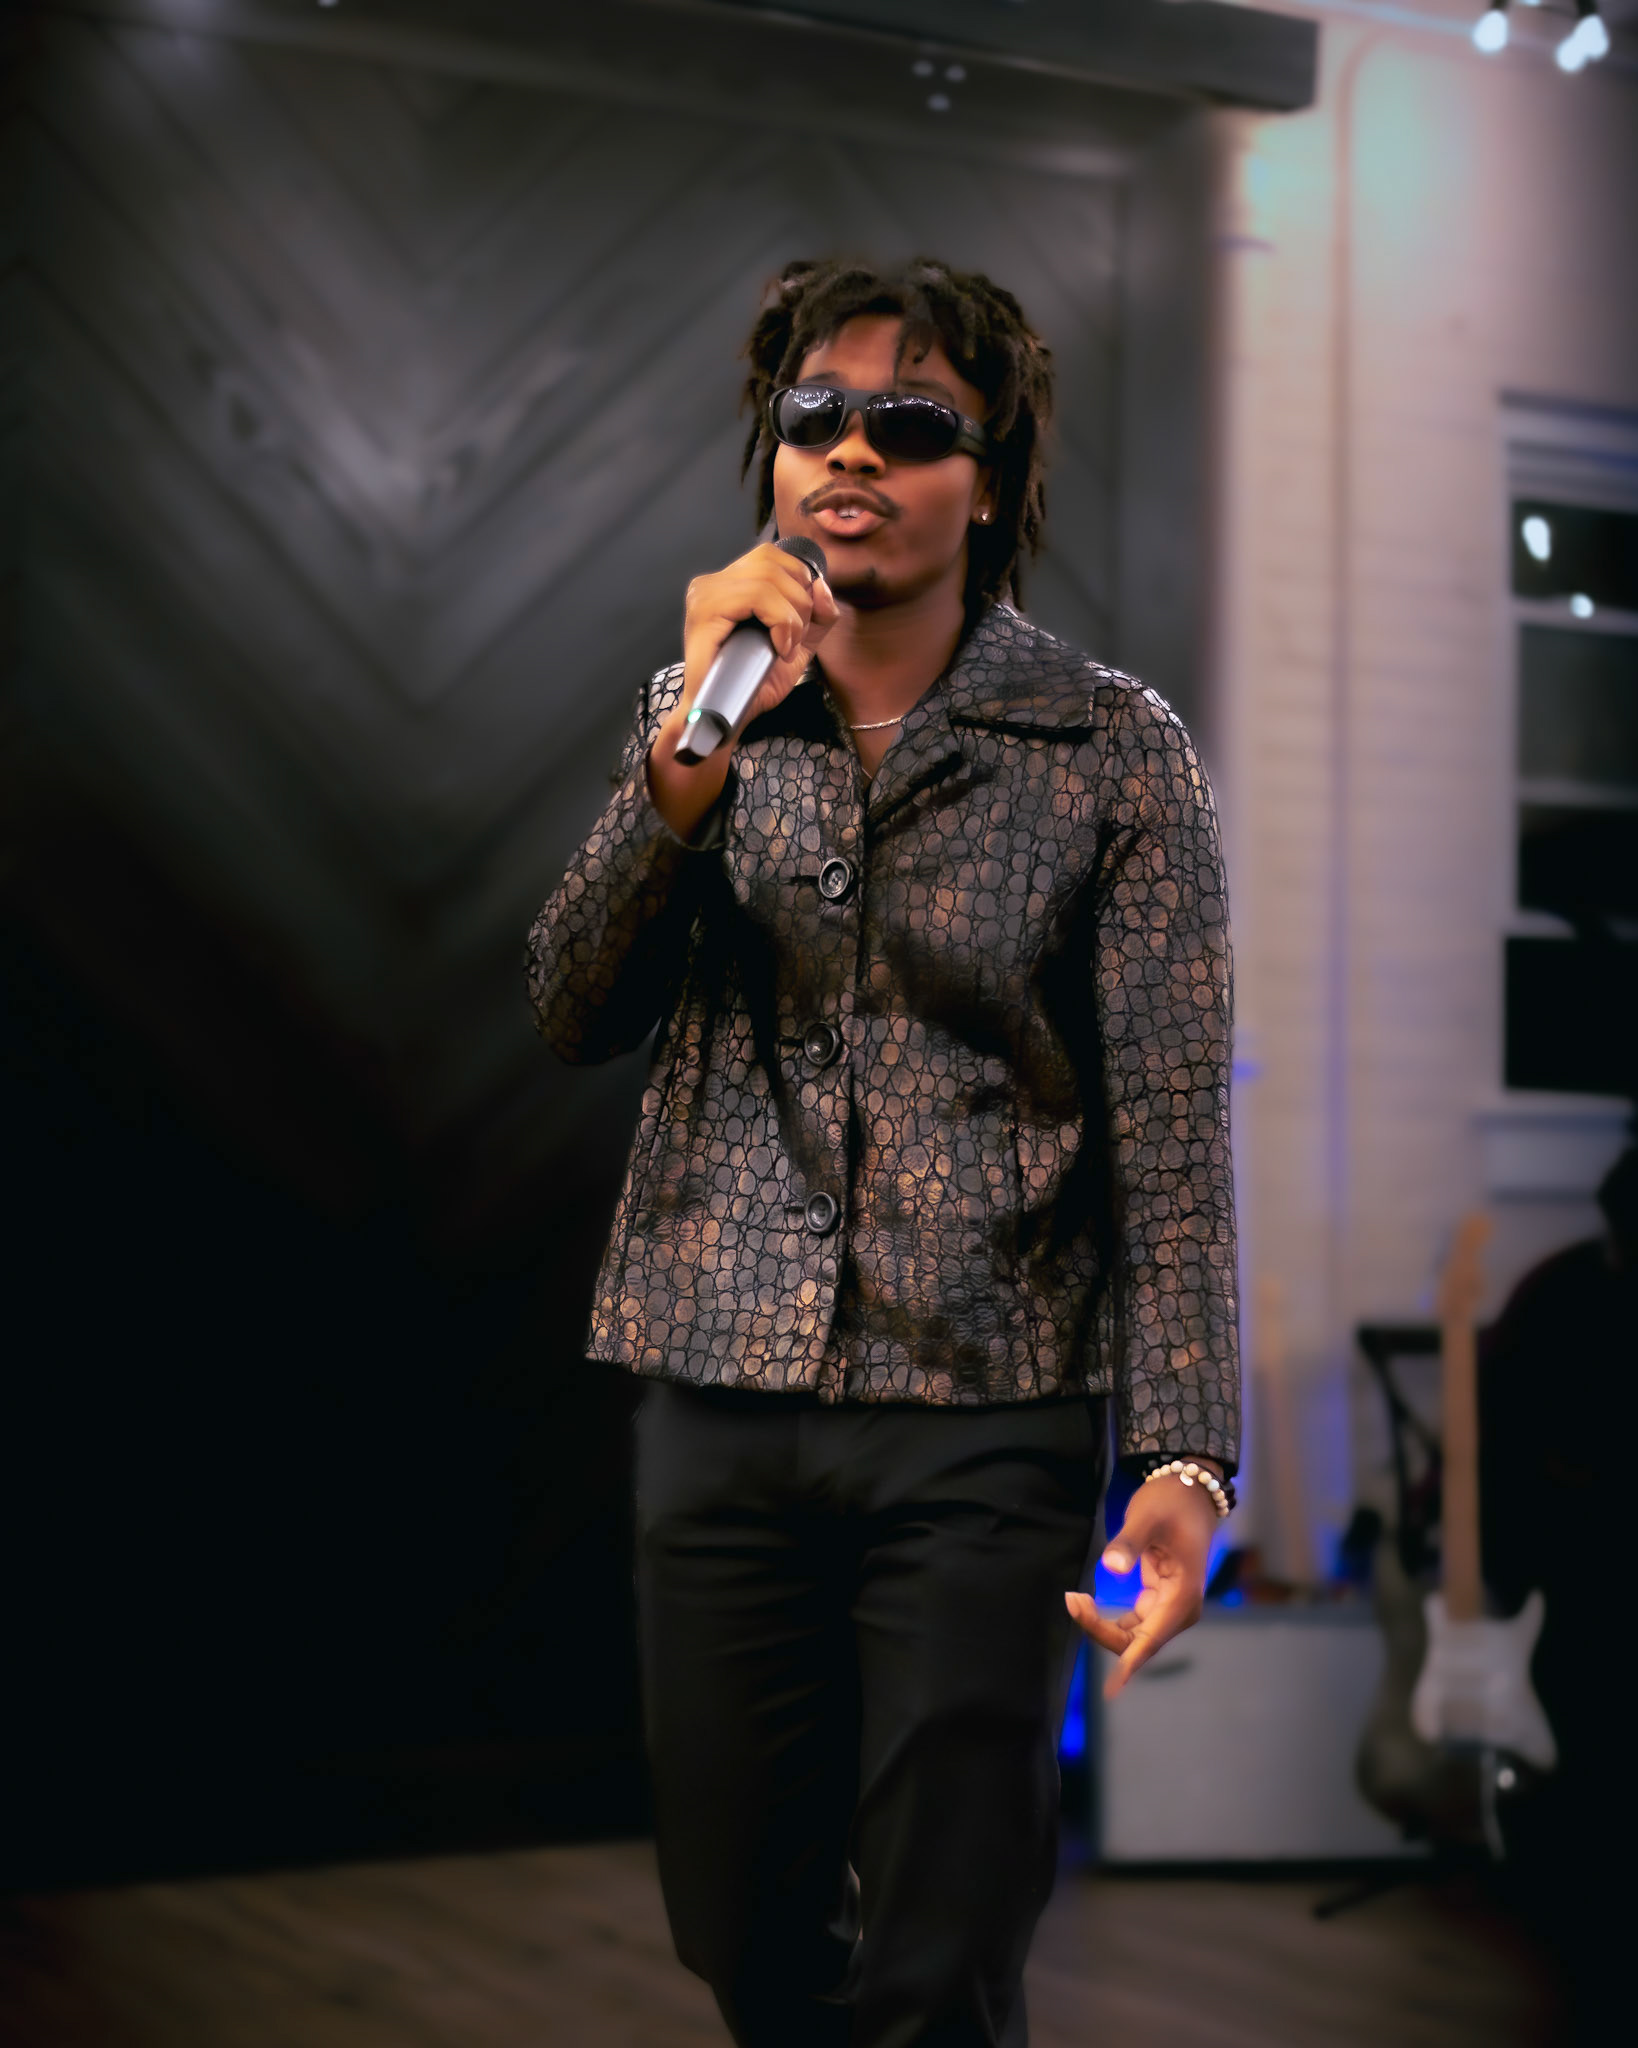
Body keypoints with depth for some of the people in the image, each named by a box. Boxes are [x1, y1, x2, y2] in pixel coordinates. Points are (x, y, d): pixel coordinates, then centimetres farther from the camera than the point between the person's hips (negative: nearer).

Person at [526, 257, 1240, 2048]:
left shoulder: (1112, 751, -2)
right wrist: (698, 746, -17)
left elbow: (1173, 1126, -7)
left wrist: (1184, 1460, -16)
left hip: (984, 1427, -3)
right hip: (721, 1406, 4)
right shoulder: (700, 715, 9)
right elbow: (575, 1013, -3)